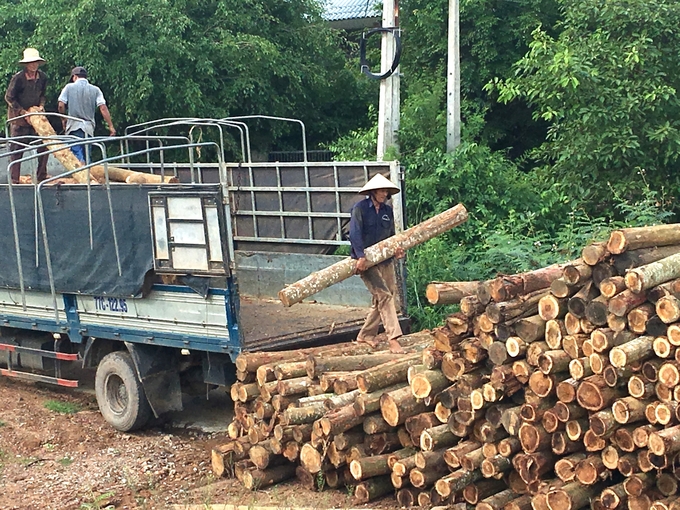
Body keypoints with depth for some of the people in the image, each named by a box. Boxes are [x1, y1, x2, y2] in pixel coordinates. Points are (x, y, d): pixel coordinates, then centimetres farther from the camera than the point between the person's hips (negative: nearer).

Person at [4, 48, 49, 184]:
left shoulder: (42, 77, 0)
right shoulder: (18, 78, -16)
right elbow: (9, 98, -9)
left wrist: (41, 105, -4)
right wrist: (23, 112, -13)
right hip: (18, 116, -5)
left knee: (43, 146, -1)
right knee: (17, 148, -3)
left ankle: (41, 177, 10)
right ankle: (14, 180, 3)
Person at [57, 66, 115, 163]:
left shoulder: (69, 87, 3)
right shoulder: (95, 90, 7)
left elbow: (61, 105, -2)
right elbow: (103, 108, -3)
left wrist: (64, 119, 16)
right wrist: (111, 126, -3)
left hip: (74, 126, -3)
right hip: (89, 127, 3)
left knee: (77, 155, -11)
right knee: (87, 155, 13)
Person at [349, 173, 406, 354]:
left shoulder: (387, 210, 12)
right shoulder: (360, 208, -8)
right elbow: (355, 234, -17)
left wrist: (396, 249, -2)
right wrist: (361, 256, -27)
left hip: (384, 260, 7)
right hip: (366, 261, -7)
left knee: (380, 299, 10)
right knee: (384, 295, -17)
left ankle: (366, 334, 26)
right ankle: (393, 339, -19)